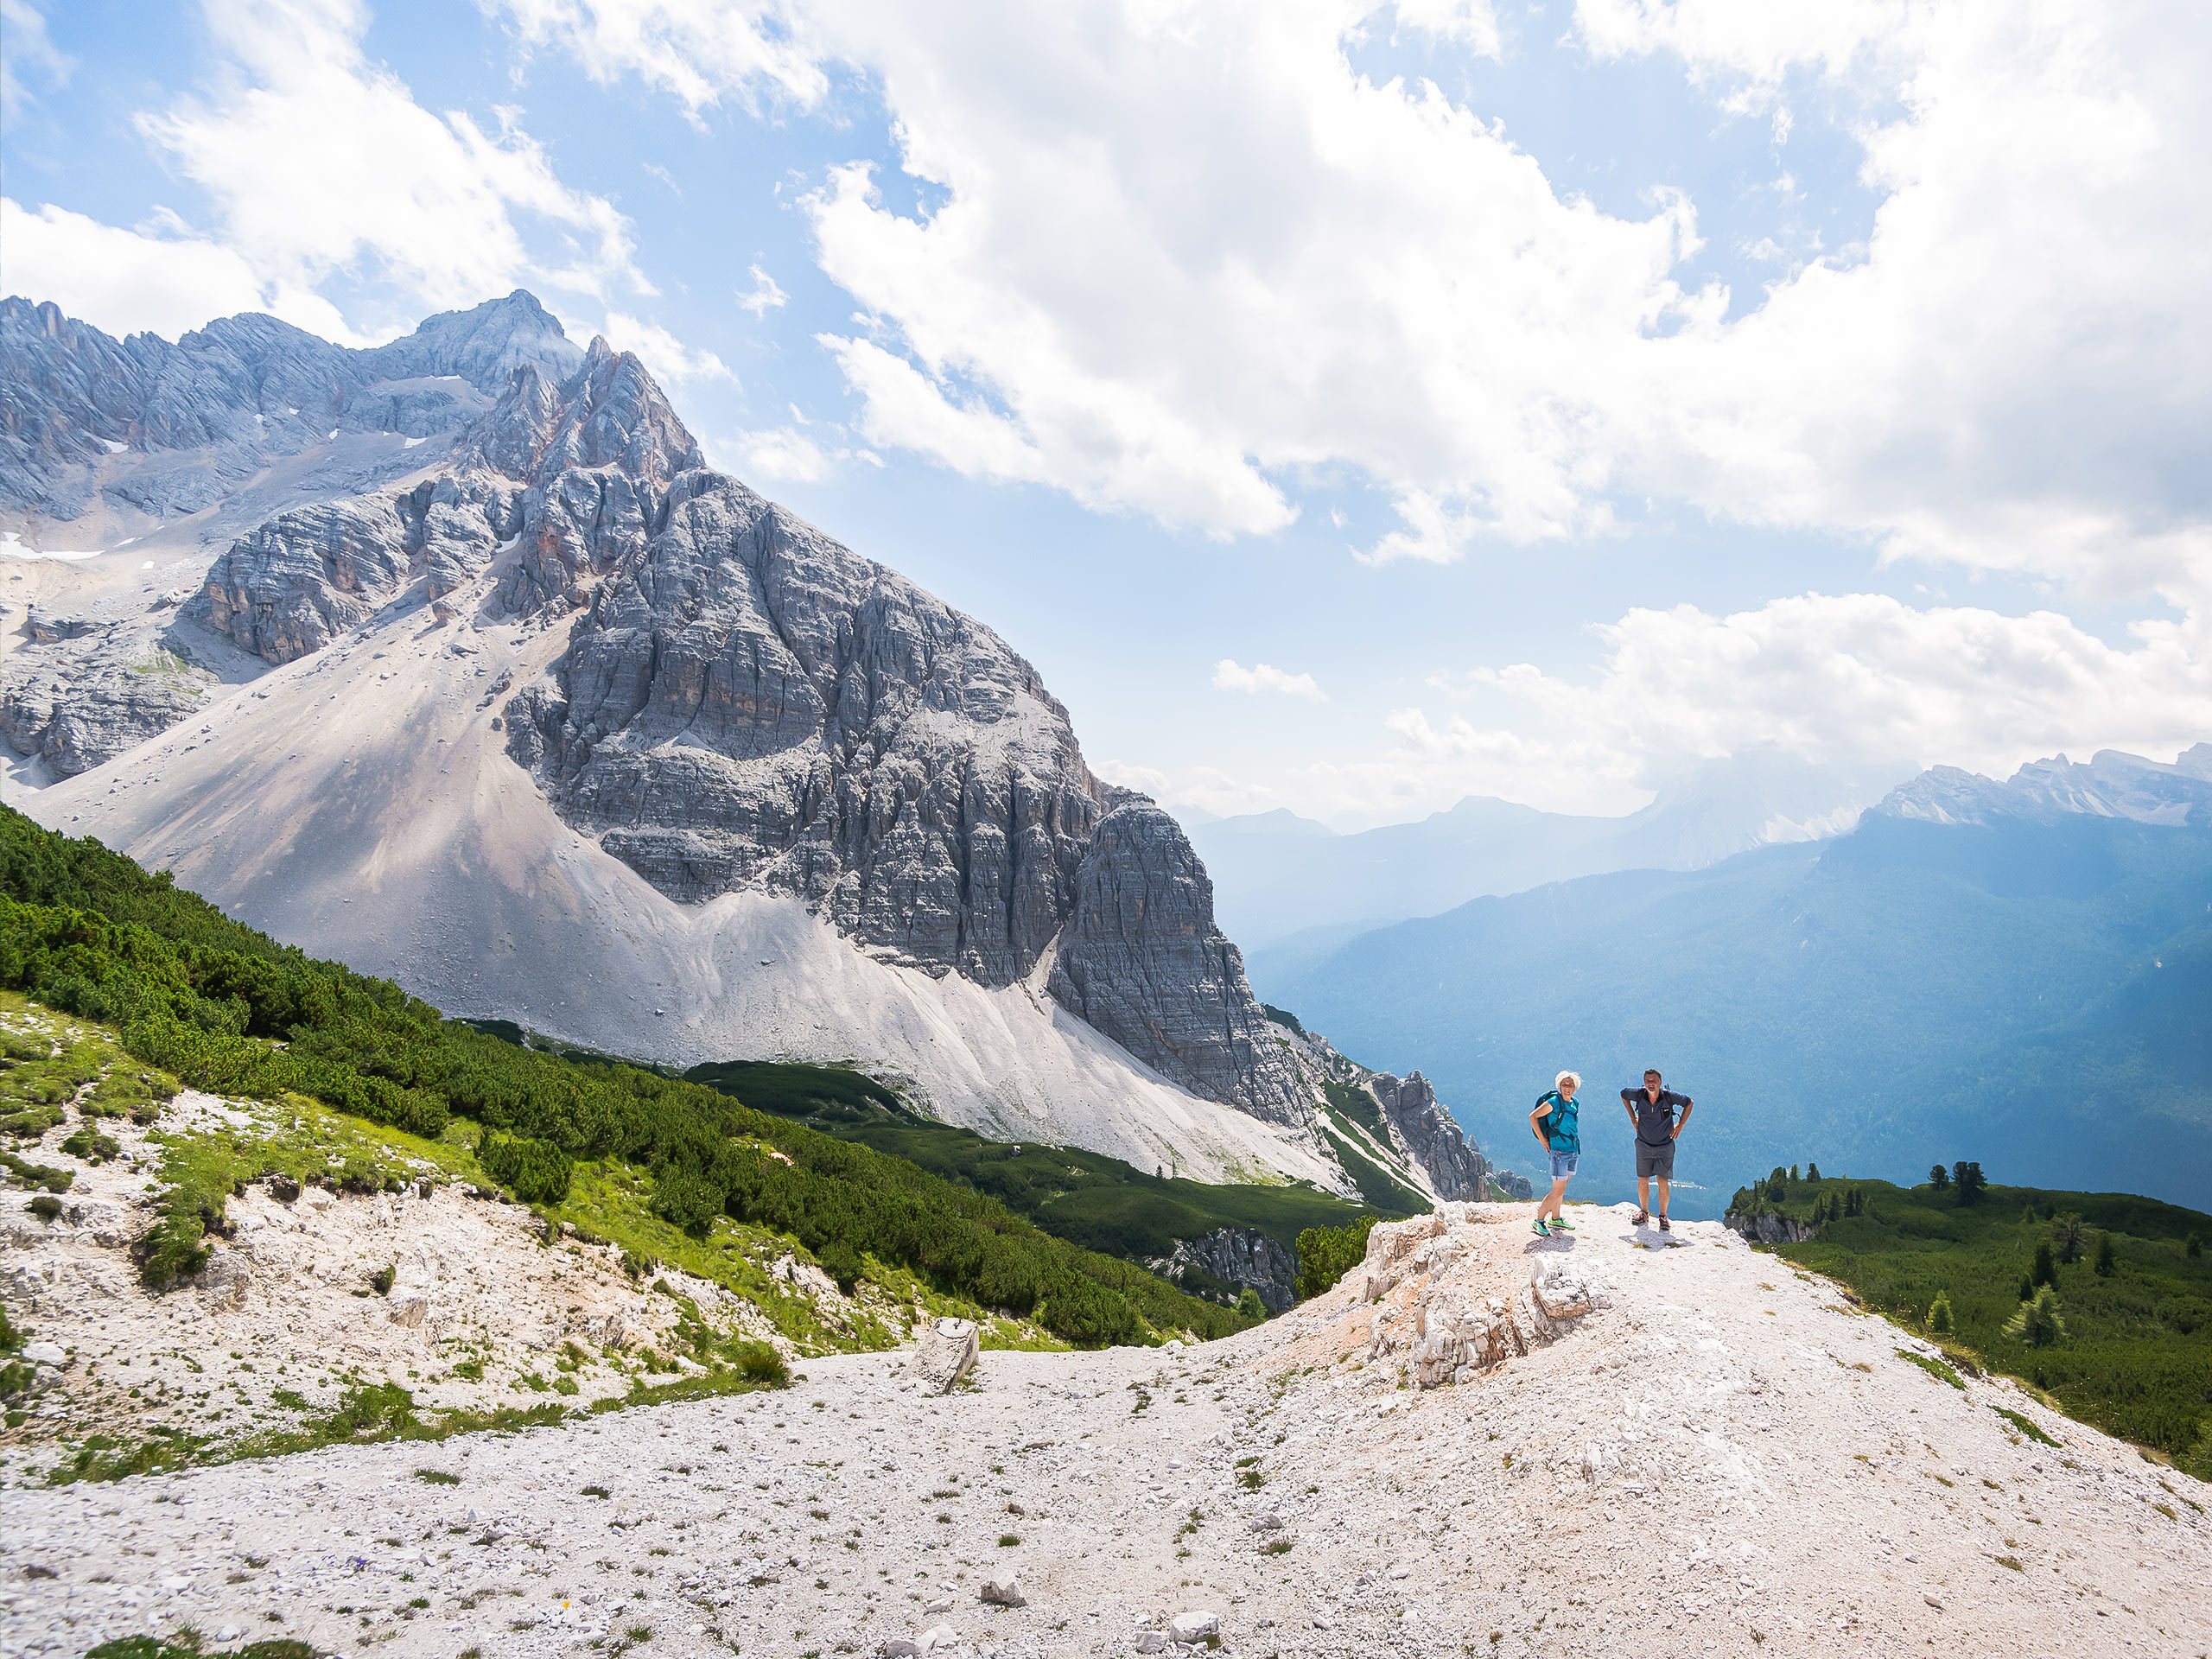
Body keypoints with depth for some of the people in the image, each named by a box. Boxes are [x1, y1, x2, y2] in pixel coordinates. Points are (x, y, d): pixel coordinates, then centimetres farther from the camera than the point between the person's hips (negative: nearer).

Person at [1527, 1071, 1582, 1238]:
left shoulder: (1574, 1103, 8)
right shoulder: (1554, 1102, -14)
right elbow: (1533, 1116, -13)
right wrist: (1543, 1140, -11)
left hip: (1574, 1150, 7)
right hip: (1559, 1150, -7)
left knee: (1561, 1188, 15)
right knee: (1558, 1191, -7)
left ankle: (1556, 1219, 27)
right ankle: (1538, 1221, 1)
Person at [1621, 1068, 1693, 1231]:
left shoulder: (1669, 1096, -16)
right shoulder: (1639, 1094, -13)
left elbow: (1689, 1102, 3)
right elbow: (1623, 1094, 10)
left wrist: (1681, 1125, 0)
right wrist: (1633, 1118, 7)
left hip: (1665, 1146, -2)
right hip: (1644, 1145, 2)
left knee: (1663, 1182, -6)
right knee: (1643, 1181, 6)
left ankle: (1663, 1216, 8)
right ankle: (1644, 1212, 24)